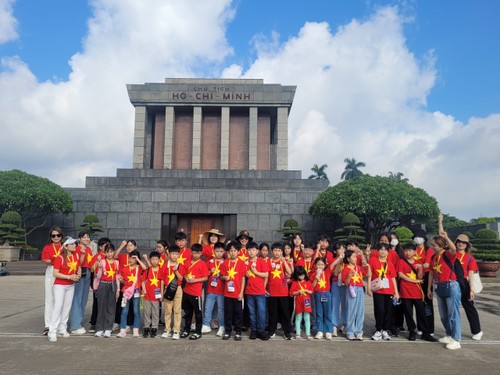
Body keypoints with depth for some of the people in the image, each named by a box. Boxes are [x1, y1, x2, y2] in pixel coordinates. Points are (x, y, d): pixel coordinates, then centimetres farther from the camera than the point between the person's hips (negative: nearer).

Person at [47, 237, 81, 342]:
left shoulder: (76, 256, 2)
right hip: (59, 285, -6)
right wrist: (69, 277, -23)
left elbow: (79, 268, 15)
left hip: (71, 285, 6)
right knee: (58, 306, -11)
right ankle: (52, 332, -8)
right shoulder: (60, 258, -16)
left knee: (67, 307, 10)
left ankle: (62, 328, 21)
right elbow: (55, 273, -18)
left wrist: (78, 275, -7)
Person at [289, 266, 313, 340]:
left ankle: (308, 334, 12)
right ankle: (298, 333, 15)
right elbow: (292, 293, -3)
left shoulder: (308, 282, 5)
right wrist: (298, 292, -17)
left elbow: (311, 292, 6)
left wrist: (306, 291, -12)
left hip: (306, 303, 2)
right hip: (298, 303, -1)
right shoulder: (295, 283, -1)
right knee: (298, 319, 7)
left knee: (307, 319, 6)